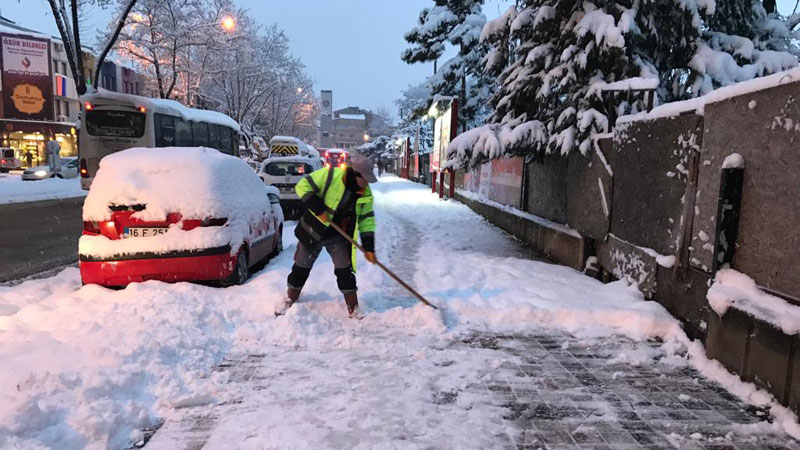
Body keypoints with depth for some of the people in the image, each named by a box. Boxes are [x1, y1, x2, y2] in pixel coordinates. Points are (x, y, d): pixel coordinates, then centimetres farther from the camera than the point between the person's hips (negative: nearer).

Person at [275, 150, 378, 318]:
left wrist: (368, 247, -8)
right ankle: (289, 301, 31)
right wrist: (318, 208, -27)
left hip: (338, 235, 3)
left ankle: (353, 309, 12)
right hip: (313, 230, -2)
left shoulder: (365, 193, -8)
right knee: (301, 268, 10)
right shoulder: (330, 175, -23)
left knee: (345, 270, 0)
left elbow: (366, 219, -1)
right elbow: (303, 186, -19)